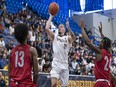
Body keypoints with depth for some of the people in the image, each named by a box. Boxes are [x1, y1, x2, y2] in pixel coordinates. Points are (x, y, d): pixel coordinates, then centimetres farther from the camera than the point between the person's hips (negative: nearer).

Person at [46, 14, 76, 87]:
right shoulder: (54, 37, 11)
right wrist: (51, 16, -2)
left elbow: (74, 38, -16)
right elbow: (47, 28, -6)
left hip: (65, 64, 1)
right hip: (56, 63, -1)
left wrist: (68, 28, -33)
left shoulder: (68, 38, 8)